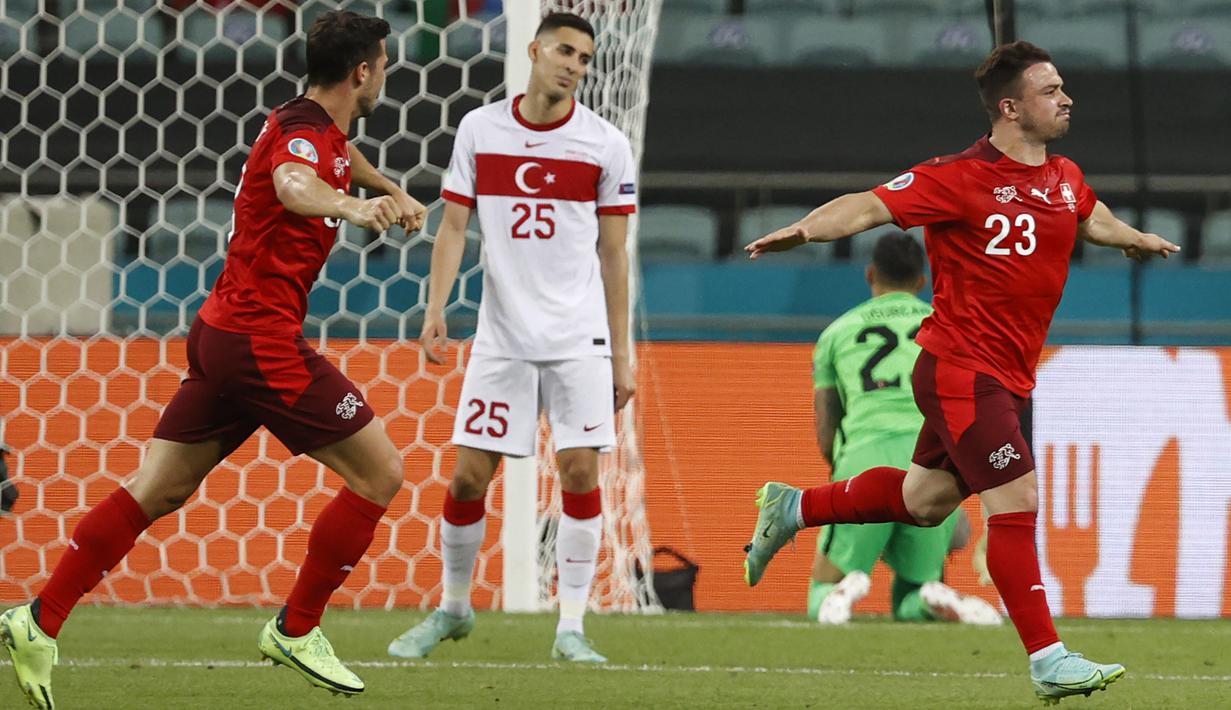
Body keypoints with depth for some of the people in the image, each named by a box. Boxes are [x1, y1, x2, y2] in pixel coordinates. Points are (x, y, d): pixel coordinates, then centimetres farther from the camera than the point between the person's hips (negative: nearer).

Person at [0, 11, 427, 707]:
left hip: (225, 335, 10)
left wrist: (392, 191, 56)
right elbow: (293, 184, -43)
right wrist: (350, 206, -62)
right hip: (263, 341, -10)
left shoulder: (319, 127, 14)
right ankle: (297, 629, 3)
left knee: (156, 491, 9)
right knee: (380, 473, -4)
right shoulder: (302, 130, -16)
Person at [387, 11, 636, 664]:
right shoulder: (480, 130, 3)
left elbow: (613, 255, 4)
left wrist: (621, 355, 3)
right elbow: (453, 226, 6)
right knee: (468, 474, 1)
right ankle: (452, 608, 22)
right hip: (501, 335, 1)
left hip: (579, 339, -1)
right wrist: (436, 308, -9)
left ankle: (570, 628, -1)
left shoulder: (605, 145, 0)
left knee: (580, 469, -9)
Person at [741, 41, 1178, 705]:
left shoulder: (1064, 178, 9)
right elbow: (871, 206, -20)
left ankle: (792, 507, 40)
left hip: (1007, 376, 9)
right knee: (1016, 500, -14)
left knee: (924, 500, 20)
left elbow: (1094, 219, 35)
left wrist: (1137, 239, 31)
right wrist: (802, 229, -34)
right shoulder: (961, 178, -15)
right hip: (960, 369, -9)